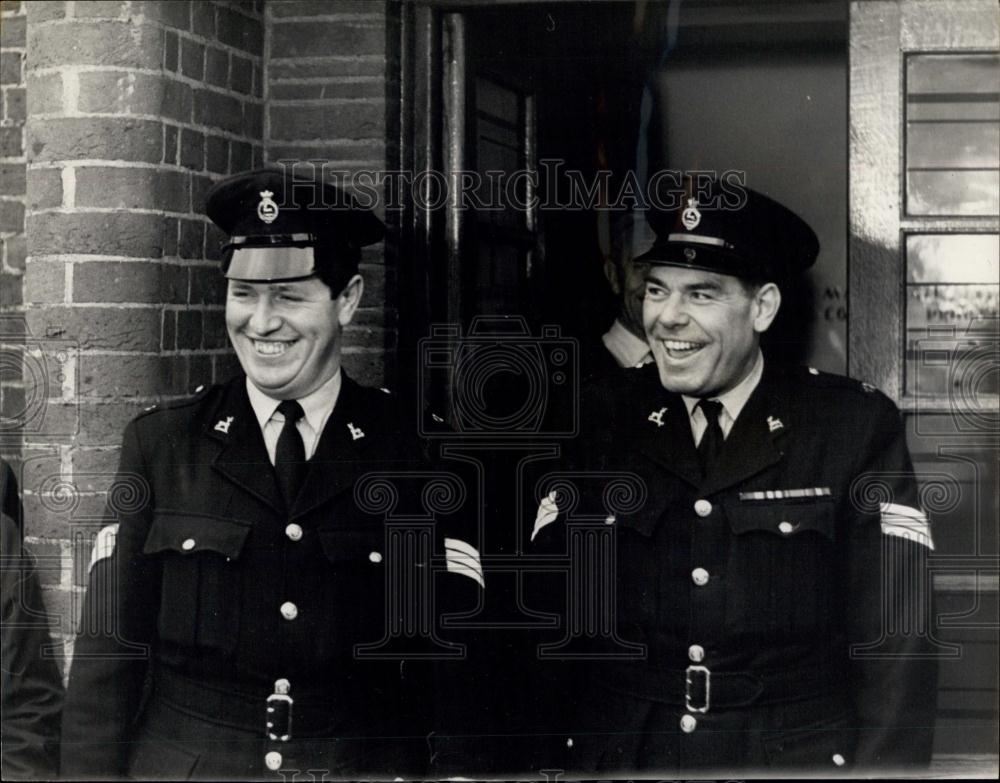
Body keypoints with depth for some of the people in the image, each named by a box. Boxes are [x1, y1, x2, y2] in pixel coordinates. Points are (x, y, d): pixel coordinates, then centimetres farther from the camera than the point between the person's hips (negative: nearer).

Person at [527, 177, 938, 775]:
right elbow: (550, 612, -1)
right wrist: (547, 763, -7)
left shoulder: (857, 427, -7)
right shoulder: (598, 421, -2)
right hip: (614, 756, 2)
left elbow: (894, 637, -8)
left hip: (797, 758, -1)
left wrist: (881, 767, -15)